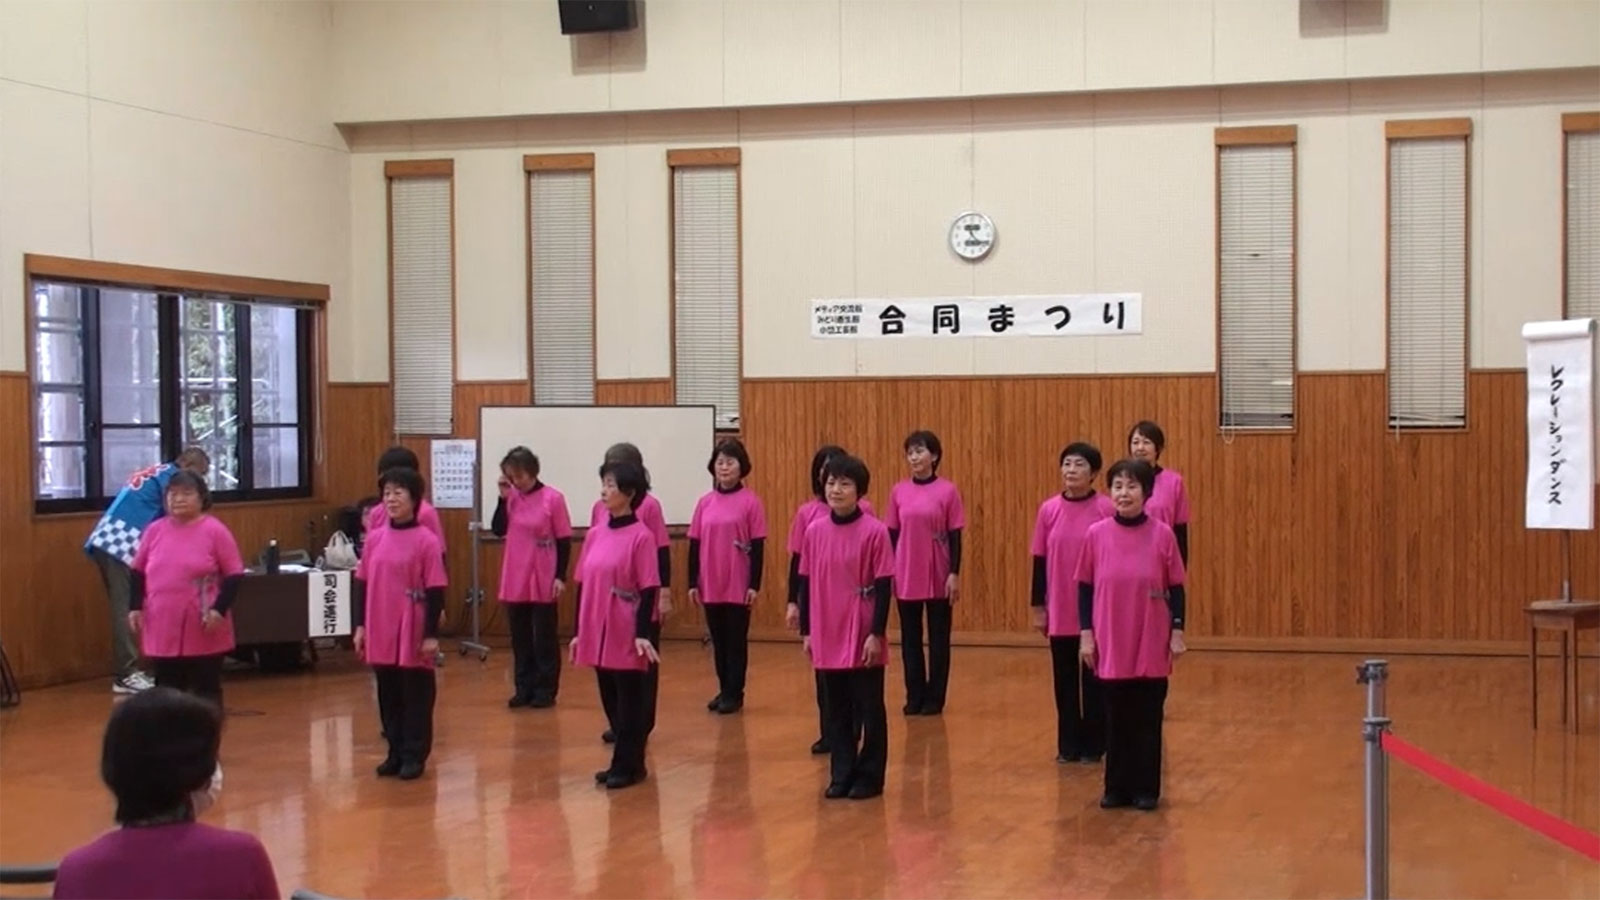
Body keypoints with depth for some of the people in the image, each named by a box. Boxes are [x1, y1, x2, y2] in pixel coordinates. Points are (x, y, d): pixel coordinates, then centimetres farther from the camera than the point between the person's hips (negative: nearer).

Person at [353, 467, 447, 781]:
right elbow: (362, 585, 10)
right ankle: (395, 752, 24)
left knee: (416, 694, 5)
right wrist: (360, 625, 6)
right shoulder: (375, 539, 4)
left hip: (412, 633, -4)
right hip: (380, 632, 5)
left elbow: (435, 591, -8)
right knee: (387, 693, 12)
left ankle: (414, 755, 15)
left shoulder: (426, 541, -9)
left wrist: (432, 634, -10)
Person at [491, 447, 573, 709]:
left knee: (544, 637, 5)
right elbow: (498, 530, 1)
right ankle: (524, 688, 20)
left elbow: (564, 541, -8)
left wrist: (560, 576, -11)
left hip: (543, 581, -5)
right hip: (515, 580, 5)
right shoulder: (512, 497, 3)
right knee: (520, 638, 11)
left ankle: (546, 690, 13)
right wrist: (503, 497, -7)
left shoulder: (553, 498, -10)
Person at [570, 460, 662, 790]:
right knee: (610, 701, 13)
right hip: (598, 634, 6)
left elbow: (649, 589, -12)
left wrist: (642, 633, -16)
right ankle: (623, 762, 24)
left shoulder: (641, 536, -10)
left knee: (630, 702, 3)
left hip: (626, 636, -6)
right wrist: (577, 631, 12)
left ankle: (628, 766, 11)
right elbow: (583, 585, 12)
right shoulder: (594, 534, 8)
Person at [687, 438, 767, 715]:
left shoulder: (750, 501, -6)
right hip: (710, 585, 4)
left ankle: (735, 694, 12)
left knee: (736, 639, 4)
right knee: (718, 639, 11)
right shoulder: (705, 502, 4)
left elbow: (758, 546, -5)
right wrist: (692, 582, 4)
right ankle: (723, 690, 21)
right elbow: (694, 544, 6)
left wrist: (755, 584, -8)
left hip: (738, 585, -4)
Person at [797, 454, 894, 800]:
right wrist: (806, 632, 8)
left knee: (869, 709, 6)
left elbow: (883, 586, -8)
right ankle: (841, 775, 21)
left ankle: (869, 777, 17)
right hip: (827, 639, 4)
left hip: (863, 639, -4)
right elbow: (806, 583, 9)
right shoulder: (814, 531, 3)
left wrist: (877, 633, -11)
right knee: (836, 710, 11)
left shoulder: (874, 531, -9)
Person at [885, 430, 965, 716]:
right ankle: (914, 696, 18)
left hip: (937, 577, -2)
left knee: (938, 637, 6)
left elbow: (955, 536, -4)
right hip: (906, 577, 3)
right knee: (910, 638, 9)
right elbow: (892, 535, 7)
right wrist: (888, 572, 4)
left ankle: (935, 698, 15)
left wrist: (954, 573, -8)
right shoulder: (898, 491, 2)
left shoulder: (947, 491, -6)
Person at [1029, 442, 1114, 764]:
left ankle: (1093, 744, 17)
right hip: (1060, 613, 3)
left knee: (1094, 678, 7)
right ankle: (1067, 745, 19)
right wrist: (1038, 607, 5)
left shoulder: (1107, 509, -7)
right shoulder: (1048, 510, 0)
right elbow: (1040, 561, 5)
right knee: (1065, 679, 10)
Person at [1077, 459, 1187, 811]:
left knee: (1148, 717, 7)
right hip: (1111, 644, 1)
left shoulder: (1162, 534, -5)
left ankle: (1146, 789, 17)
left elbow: (1176, 587, 1)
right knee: (1116, 716, 9)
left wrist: (1178, 631, -3)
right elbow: (1085, 587, 3)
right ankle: (1117, 787, 19)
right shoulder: (1096, 534, -2)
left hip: (1151, 645, -1)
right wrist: (1086, 633, 0)